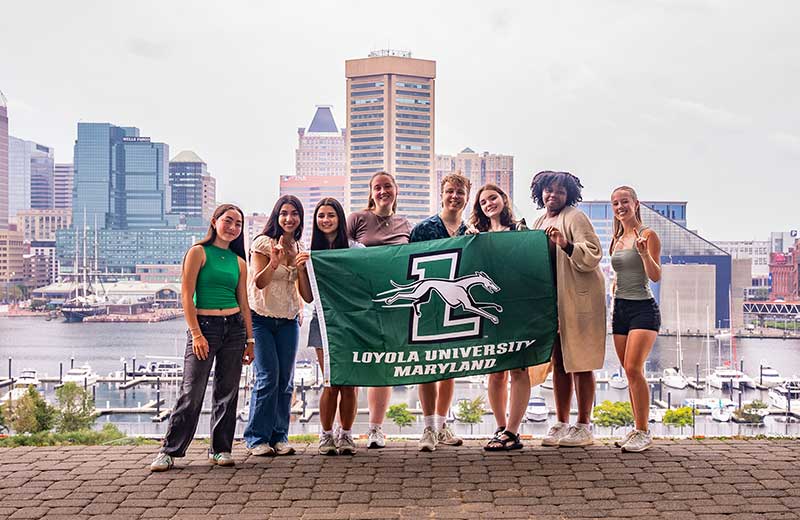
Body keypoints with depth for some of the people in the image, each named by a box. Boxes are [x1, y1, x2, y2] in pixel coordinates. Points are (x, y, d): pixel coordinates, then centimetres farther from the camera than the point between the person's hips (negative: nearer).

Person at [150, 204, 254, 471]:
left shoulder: (239, 262, 13)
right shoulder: (198, 253, -1)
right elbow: (187, 296, -7)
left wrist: (250, 339, 12)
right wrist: (196, 334, -14)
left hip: (235, 327, 5)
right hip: (204, 326, -5)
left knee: (227, 392, 7)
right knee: (192, 392, -7)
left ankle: (220, 449, 17)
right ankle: (169, 451, 3)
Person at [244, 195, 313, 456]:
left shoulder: (301, 250, 9)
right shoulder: (262, 243, -5)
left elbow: (308, 296, 3)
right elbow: (259, 282, -14)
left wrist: (301, 268, -12)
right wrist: (273, 263, -31)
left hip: (288, 320, 4)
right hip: (261, 319, -4)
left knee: (286, 379, 1)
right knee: (268, 376, -11)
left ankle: (279, 437, 11)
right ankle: (257, 438, 1)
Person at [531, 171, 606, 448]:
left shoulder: (575, 217, -7)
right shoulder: (540, 221, 16)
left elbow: (593, 256, -17)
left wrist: (566, 245, -30)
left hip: (578, 298, -7)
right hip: (552, 299, 7)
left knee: (579, 362, -3)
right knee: (559, 362, 9)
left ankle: (583, 426, 5)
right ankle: (561, 424, 17)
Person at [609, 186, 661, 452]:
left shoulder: (648, 235, -6)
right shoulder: (616, 240, 14)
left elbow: (656, 276, -14)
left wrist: (644, 253, -29)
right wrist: (615, 288, 10)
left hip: (643, 309, -7)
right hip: (620, 309, 7)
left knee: (634, 369, -16)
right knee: (630, 373, 6)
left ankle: (643, 432, -8)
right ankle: (638, 429, 13)